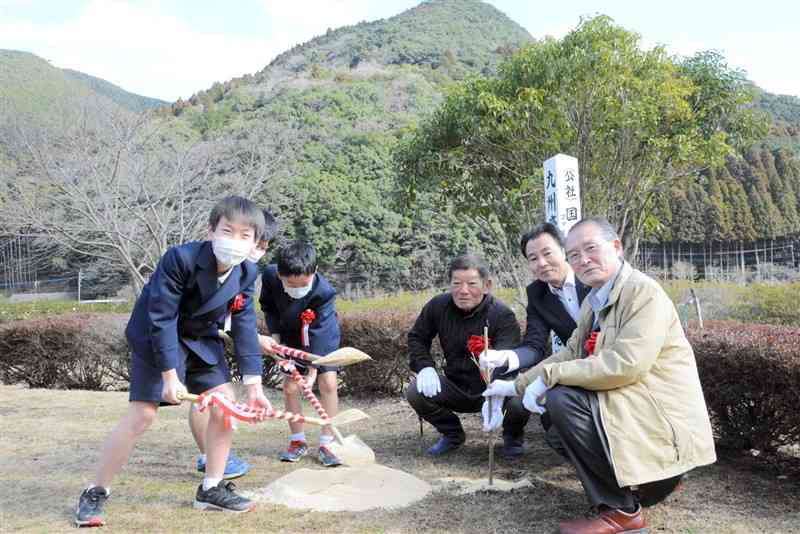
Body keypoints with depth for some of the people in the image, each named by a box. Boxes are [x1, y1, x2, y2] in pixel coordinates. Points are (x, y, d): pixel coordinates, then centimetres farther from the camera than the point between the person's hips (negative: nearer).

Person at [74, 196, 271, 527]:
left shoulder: (247, 274, -13)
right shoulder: (180, 259, -30)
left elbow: (244, 328, -11)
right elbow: (162, 320, -27)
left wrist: (254, 385, -15)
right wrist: (170, 376, -27)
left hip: (201, 341, 6)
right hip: (155, 338, -6)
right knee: (142, 414, -10)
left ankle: (211, 489, 14)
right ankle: (95, 493, 10)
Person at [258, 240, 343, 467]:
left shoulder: (324, 292, -36)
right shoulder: (270, 276, -26)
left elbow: (318, 331, -33)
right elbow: (268, 306, -4)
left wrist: (313, 369, -34)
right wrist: (274, 335, -13)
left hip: (322, 337, -3)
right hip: (290, 336, 3)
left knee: (328, 383, -11)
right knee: (290, 386, 0)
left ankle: (326, 443, 0)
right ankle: (297, 441, 15)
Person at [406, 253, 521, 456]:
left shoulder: (502, 315, -19)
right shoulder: (438, 306, -5)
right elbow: (416, 337, 10)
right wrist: (425, 366, -10)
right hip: (457, 389, 4)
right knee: (415, 392, -20)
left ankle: (512, 435, 6)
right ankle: (452, 435, 10)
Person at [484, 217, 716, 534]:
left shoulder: (644, 293, -17)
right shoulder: (596, 300, 9)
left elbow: (625, 364, -28)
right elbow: (571, 353, 13)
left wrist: (549, 375, -22)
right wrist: (516, 386, 7)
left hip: (663, 419, -9)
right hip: (631, 403, 9)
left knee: (562, 399, -21)